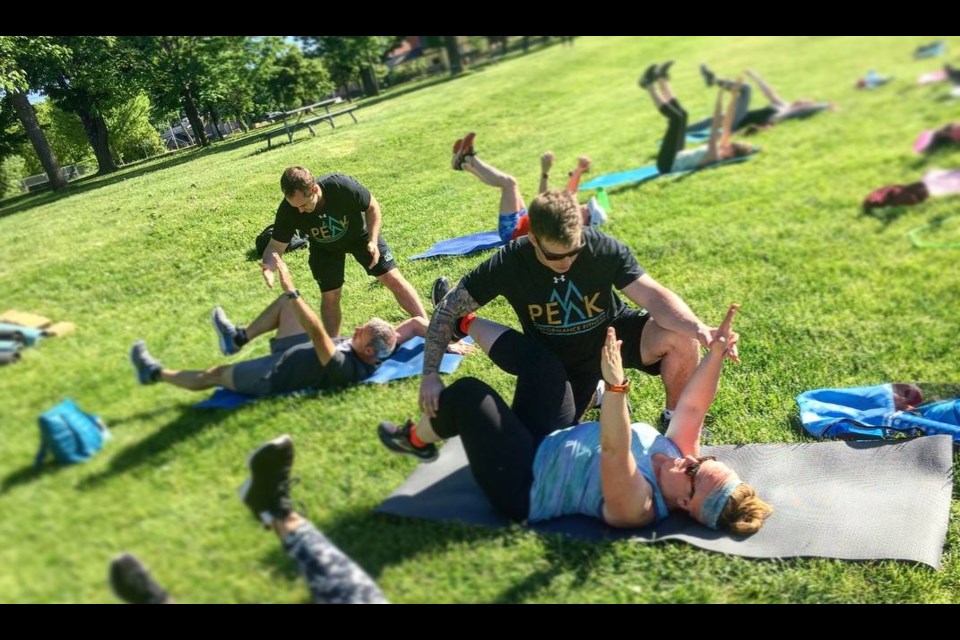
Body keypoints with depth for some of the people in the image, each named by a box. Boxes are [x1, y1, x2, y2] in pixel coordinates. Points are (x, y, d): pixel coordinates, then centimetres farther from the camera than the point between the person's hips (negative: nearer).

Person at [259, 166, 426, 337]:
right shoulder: (287, 210, -32)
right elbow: (276, 245, -22)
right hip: (324, 248, 2)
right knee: (330, 296, 1)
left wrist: (373, 241, -31)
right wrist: (268, 266, -44)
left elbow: (372, 207, -20)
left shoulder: (342, 186, -38)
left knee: (393, 279, -5)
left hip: (359, 234, -1)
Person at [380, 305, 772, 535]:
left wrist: (615, 385, -57)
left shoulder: (637, 507, -29)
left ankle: (417, 441, 13)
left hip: (521, 485, -8)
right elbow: (692, 407, -6)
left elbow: (614, 453, -46)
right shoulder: (679, 453, -7)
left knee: (468, 393, -20)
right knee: (540, 360, -8)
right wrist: (716, 354, -21)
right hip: (550, 443, 8)